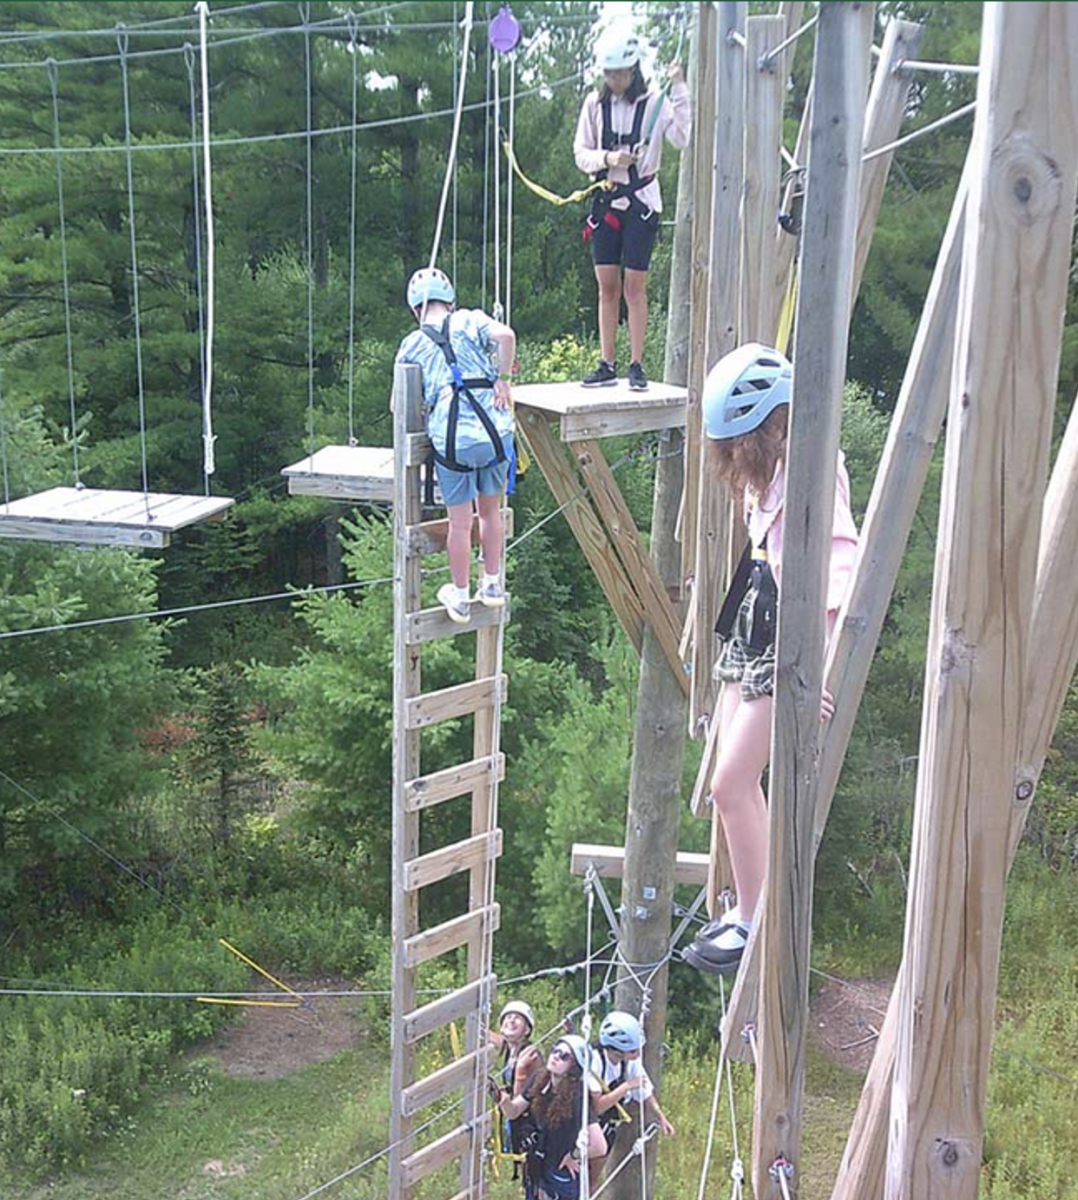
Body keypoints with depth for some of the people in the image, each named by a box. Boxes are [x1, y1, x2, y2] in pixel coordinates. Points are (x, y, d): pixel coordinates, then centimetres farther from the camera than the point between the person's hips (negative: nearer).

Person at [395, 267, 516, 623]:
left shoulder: (411, 346, 11)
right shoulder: (470, 320, 9)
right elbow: (506, 335, -12)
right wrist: (502, 378, 1)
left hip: (451, 439, -1)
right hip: (495, 430, 1)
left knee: (460, 522, 12)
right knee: (490, 511, 20)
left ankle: (460, 599, 24)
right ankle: (492, 585, 31)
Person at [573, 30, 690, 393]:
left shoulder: (654, 101, -6)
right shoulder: (595, 104, 5)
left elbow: (682, 139, -19)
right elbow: (580, 153, 7)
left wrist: (679, 90, -23)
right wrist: (607, 158, -12)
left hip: (641, 201, -3)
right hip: (605, 200, 3)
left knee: (635, 286, -2)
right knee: (607, 286, 4)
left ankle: (637, 366, 4)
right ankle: (607, 366, 10)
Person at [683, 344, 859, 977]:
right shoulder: (769, 470, 9)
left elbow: (837, 577, -26)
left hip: (789, 645, -9)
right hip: (752, 630, 9)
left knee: (732, 782, -8)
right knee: (739, 778, 13)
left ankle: (755, 926, 6)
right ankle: (749, 908, 27)